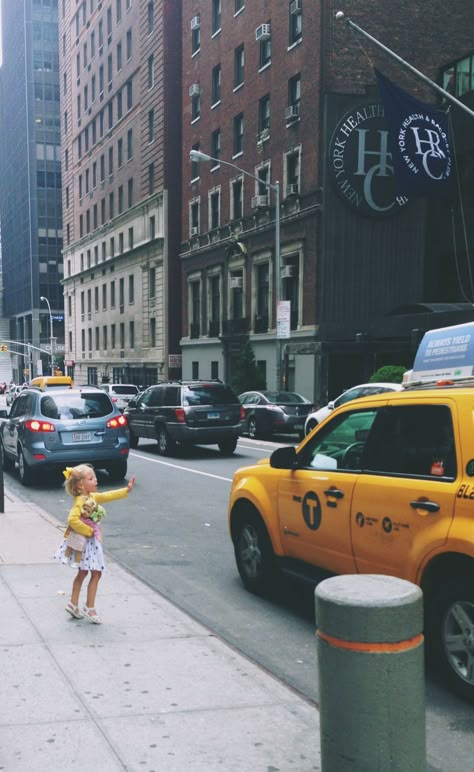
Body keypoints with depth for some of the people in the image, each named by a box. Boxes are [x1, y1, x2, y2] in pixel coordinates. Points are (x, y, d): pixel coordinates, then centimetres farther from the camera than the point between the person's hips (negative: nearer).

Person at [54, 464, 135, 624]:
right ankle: (89, 607, 7)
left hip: (91, 541, 10)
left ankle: (73, 604, 28)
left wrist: (127, 489, 10)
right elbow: (72, 520, -35)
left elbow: (107, 496, 15)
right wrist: (88, 531, -26)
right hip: (85, 542, -10)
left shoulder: (92, 497, 5)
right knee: (96, 574, -2)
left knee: (82, 573, 18)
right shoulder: (80, 501, -23)